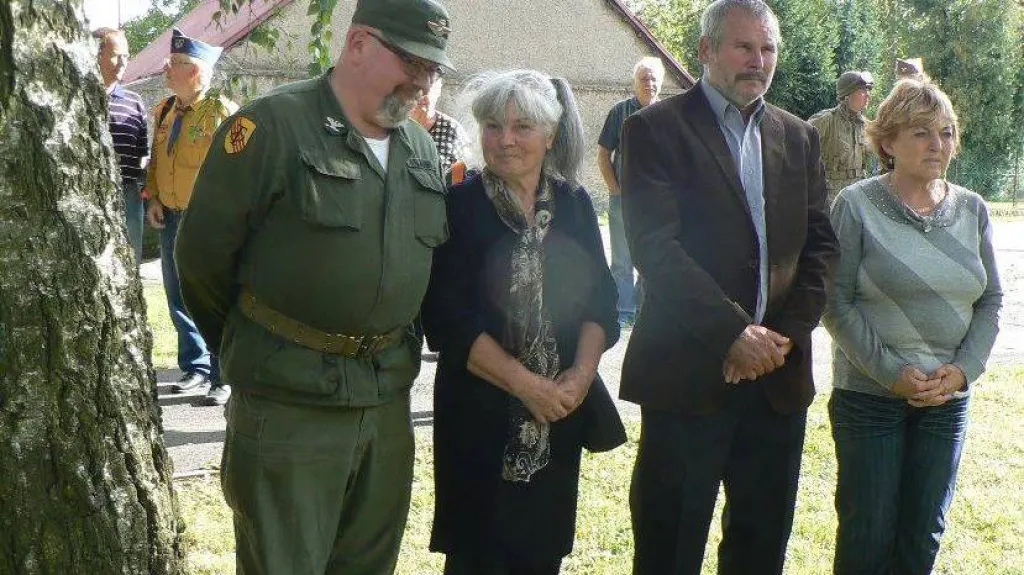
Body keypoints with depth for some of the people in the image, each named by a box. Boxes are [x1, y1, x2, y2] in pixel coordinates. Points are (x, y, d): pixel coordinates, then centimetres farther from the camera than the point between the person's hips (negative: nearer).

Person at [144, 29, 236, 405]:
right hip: (171, 218, 7)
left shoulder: (221, 111, -12)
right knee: (179, 299, 14)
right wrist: (153, 199, 7)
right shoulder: (164, 110, 9)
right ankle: (196, 368, 27)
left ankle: (224, 377, 6)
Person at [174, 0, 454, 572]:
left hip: (388, 398, 6)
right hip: (289, 403, -6)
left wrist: (394, 347, 15)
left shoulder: (422, 148, 10)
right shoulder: (274, 125, -12)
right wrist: (253, 347, 5)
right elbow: (204, 254, -8)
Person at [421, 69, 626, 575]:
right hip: (482, 413, -3)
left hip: (561, 409, 4)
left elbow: (600, 298, 5)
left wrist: (582, 373, -12)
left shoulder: (574, 203, 6)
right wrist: (526, 384, -15)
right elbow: (447, 320, -12)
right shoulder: (459, 206, -7)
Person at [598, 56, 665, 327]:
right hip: (623, 199, -2)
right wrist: (615, 189, -5)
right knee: (622, 261, 4)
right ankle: (623, 312, 12)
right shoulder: (620, 111, 0)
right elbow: (603, 155, 2)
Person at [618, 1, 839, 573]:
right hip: (689, 372, -5)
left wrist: (787, 334, -6)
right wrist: (734, 332, -17)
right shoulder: (656, 129, -3)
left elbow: (820, 245, 8)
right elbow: (656, 246, -14)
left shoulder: (799, 137, 14)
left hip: (779, 372, 5)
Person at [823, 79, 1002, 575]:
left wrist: (963, 369, -7)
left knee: (924, 535, 11)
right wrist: (892, 373, -16)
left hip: (948, 398, 4)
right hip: (869, 394, -4)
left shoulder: (972, 210, 5)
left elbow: (991, 301, 9)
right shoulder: (856, 205, -7)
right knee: (867, 535, 2)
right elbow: (836, 304, -11)